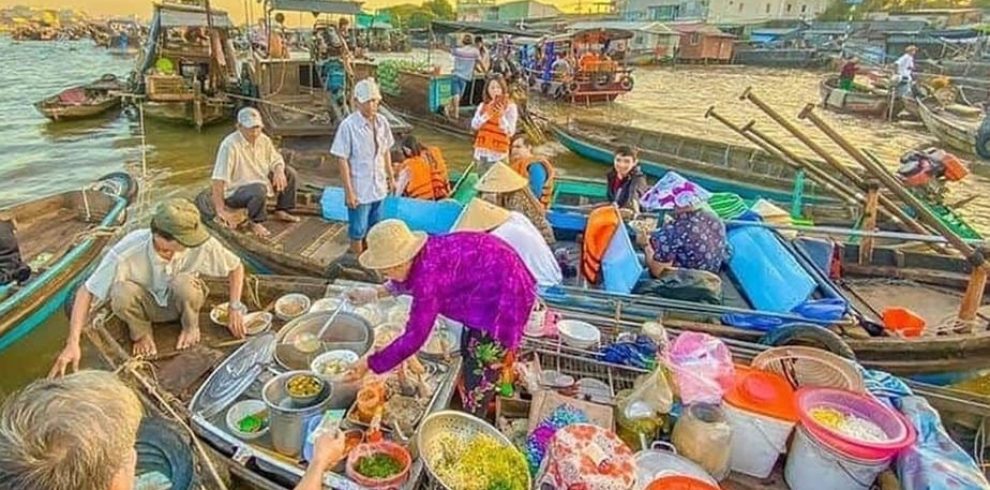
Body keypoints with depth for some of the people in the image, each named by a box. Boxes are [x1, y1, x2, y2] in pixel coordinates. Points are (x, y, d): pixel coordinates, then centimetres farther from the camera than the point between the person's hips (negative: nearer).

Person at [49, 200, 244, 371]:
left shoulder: (201, 244, -31)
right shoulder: (127, 253, -34)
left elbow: (236, 267, -14)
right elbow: (86, 292, -24)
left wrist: (235, 307, -19)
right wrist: (73, 343, -29)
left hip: (180, 301, 0)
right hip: (146, 305, 0)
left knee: (183, 283, -35)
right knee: (122, 293, -34)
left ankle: (191, 326, -2)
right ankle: (141, 332, -1)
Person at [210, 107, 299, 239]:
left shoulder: (263, 139, -4)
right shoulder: (230, 145, -25)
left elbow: (276, 160, 9)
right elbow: (219, 179, -28)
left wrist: (279, 171, -18)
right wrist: (220, 210, -31)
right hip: (235, 192, -8)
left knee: (289, 173, 3)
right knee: (259, 190, -38)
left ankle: (281, 211, 15)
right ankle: (256, 223, -11)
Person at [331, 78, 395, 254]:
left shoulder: (382, 122, -1)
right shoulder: (348, 125, -17)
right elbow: (342, 160, -15)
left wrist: (391, 177, 15)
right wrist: (349, 191, -16)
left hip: (378, 187, 5)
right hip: (359, 190, -5)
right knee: (358, 232, 9)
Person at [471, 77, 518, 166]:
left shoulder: (510, 107, -5)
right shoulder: (483, 105, 7)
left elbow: (510, 132, -10)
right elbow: (474, 125, -2)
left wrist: (501, 116, -22)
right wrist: (487, 114, -15)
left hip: (499, 153, -4)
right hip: (482, 150, 4)